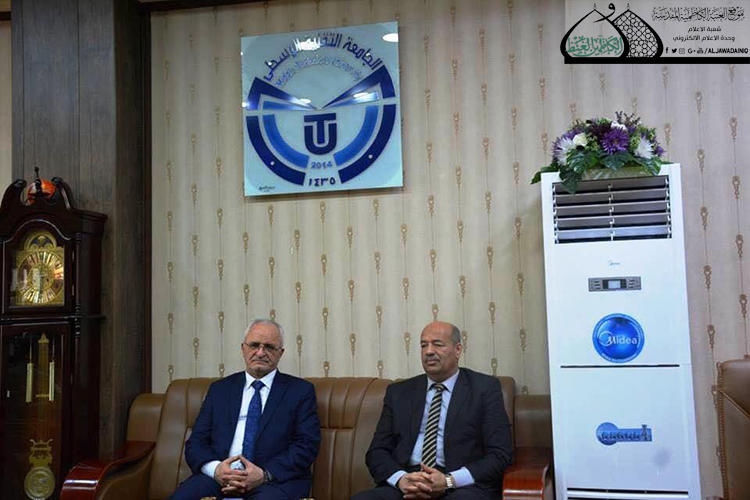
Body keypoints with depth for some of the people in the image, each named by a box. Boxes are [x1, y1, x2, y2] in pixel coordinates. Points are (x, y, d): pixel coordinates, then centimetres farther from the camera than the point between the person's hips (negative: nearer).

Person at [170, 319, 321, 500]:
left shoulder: (301, 390, 10)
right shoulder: (219, 389, 18)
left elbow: (307, 445, 1)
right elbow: (196, 442, 11)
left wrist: (264, 474, -14)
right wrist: (215, 468, -11)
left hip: (276, 479, -2)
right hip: (220, 477, 2)